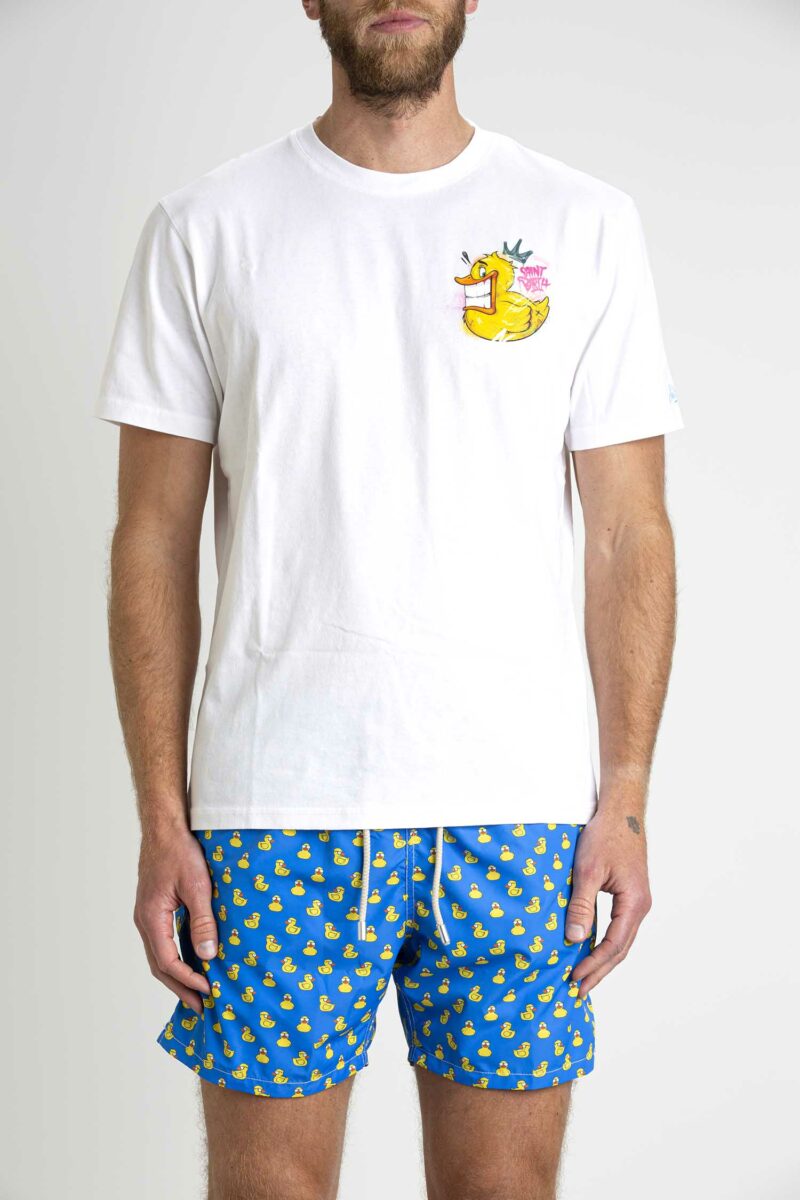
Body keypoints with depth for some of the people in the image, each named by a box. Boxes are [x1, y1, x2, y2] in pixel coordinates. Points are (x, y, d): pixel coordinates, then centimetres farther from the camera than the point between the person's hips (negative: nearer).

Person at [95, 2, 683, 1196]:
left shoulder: (585, 224, 6)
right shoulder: (205, 228, 5)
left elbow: (630, 535, 5)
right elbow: (155, 543, 4)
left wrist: (625, 797, -2)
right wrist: (162, 817, -2)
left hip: (521, 811, 1)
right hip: (274, 814, 0)